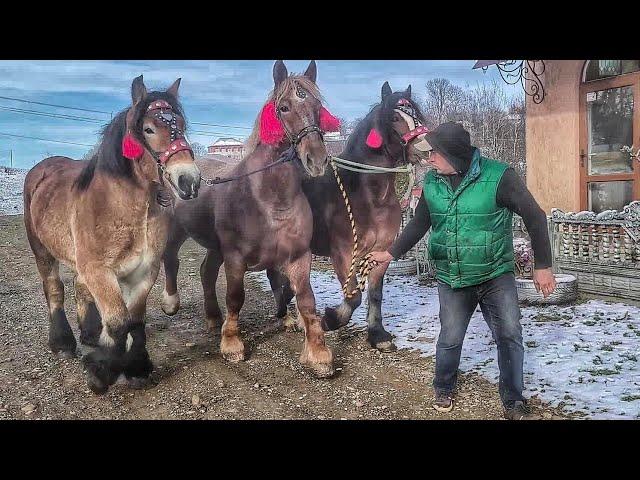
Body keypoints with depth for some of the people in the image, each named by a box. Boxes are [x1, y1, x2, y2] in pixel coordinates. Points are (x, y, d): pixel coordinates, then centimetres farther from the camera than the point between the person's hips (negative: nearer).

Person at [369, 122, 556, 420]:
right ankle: (443, 390, 34)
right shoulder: (432, 182, -2)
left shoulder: (498, 177, -17)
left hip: (497, 276, -3)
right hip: (452, 280, 3)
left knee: (510, 336, -4)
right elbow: (419, 224, 12)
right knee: (450, 339, 8)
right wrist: (390, 254, 11)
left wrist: (542, 266, -9)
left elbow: (534, 217, -10)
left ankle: (513, 401, 16)